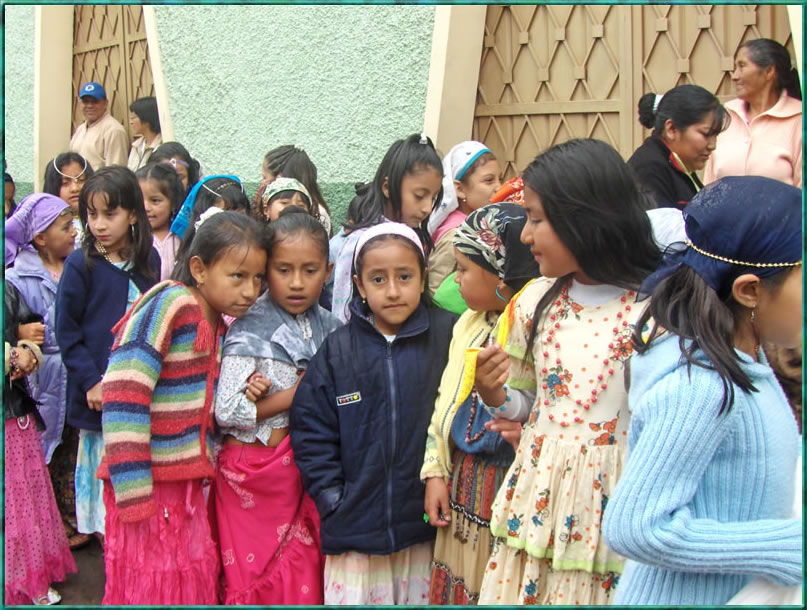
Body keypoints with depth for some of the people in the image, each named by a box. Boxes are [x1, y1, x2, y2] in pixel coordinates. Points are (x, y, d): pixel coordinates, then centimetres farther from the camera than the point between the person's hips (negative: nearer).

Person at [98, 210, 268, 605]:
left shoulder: (220, 324, 9)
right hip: (149, 484, -8)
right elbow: (123, 395, -23)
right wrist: (135, 496, -23)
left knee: (193, 585, 15)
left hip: (188, 481, 8)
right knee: (149, 588, 4)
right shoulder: (169, 304, -17)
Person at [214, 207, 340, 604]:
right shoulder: (251, 332, -11)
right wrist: (293, 396, -15)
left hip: (306, 467, 5)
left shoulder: (328, 326, 5)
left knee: (306, 574, 10)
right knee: (260, 577, 5)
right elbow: (226, 412, -19)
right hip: (257, 472, -5)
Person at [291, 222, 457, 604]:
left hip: (426, 522, 0)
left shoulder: (447, 336, -4)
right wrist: (332, 498, -3)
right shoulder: (338, 350, 0)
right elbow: (311, 428, 2)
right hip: (355, 526, 1)